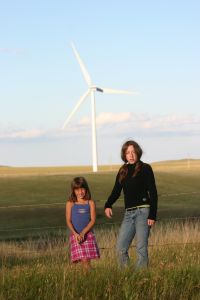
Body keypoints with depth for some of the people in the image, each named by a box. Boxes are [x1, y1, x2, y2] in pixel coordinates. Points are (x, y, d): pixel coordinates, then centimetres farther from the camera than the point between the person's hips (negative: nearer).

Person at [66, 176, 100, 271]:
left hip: (88, 234, 1)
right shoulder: (70, 204, 5)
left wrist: (83, 233, -13)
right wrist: (75, 233, -17)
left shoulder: (90, 203, 6)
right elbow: (68, 221, 0)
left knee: (87, 261, -5)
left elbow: (93, 220, -1)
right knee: (83, 261, -12)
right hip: (75, 235, -1)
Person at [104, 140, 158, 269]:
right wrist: (108, 205, -7)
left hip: (143, 211, -5)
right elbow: (116, 191, 13)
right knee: (121, 248, 0)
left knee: (141, 248, -6)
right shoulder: (123, 171, 13)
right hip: (129, 213, 5)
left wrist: (152, 215, -11)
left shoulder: (145, 169, -2)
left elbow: (153, 193, -4)